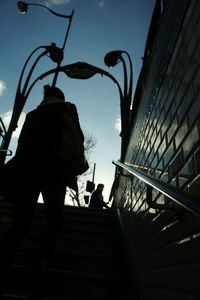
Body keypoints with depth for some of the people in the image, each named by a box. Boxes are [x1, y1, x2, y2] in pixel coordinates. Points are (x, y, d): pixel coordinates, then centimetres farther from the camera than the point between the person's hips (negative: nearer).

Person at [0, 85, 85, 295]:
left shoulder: (33, 113, 21)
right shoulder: (67, 108, 11)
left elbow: (22, 142, 15)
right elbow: (78, 138, 4)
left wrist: (22, 168, 16)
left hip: (27, 170, 4)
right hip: (54, 171, -3)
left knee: (20, 224, 2)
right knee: (53, 222, 8)